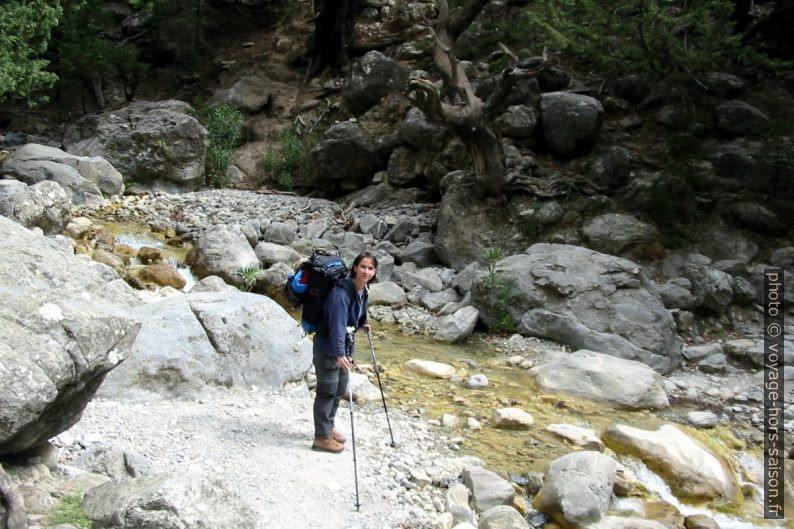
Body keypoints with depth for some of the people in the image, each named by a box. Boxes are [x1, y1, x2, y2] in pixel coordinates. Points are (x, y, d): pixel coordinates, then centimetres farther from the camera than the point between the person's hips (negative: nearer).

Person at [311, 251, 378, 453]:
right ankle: (322, 437, 10)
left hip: (343, 347, 9)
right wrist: (340, 354, -44)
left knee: (339, 391, 18)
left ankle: (328, 427, 35)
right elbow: (337, 324, -36)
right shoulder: (341, 292, -26)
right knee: (327, 391, -1)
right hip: (328, 347, -9)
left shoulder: (362, 290, 2)